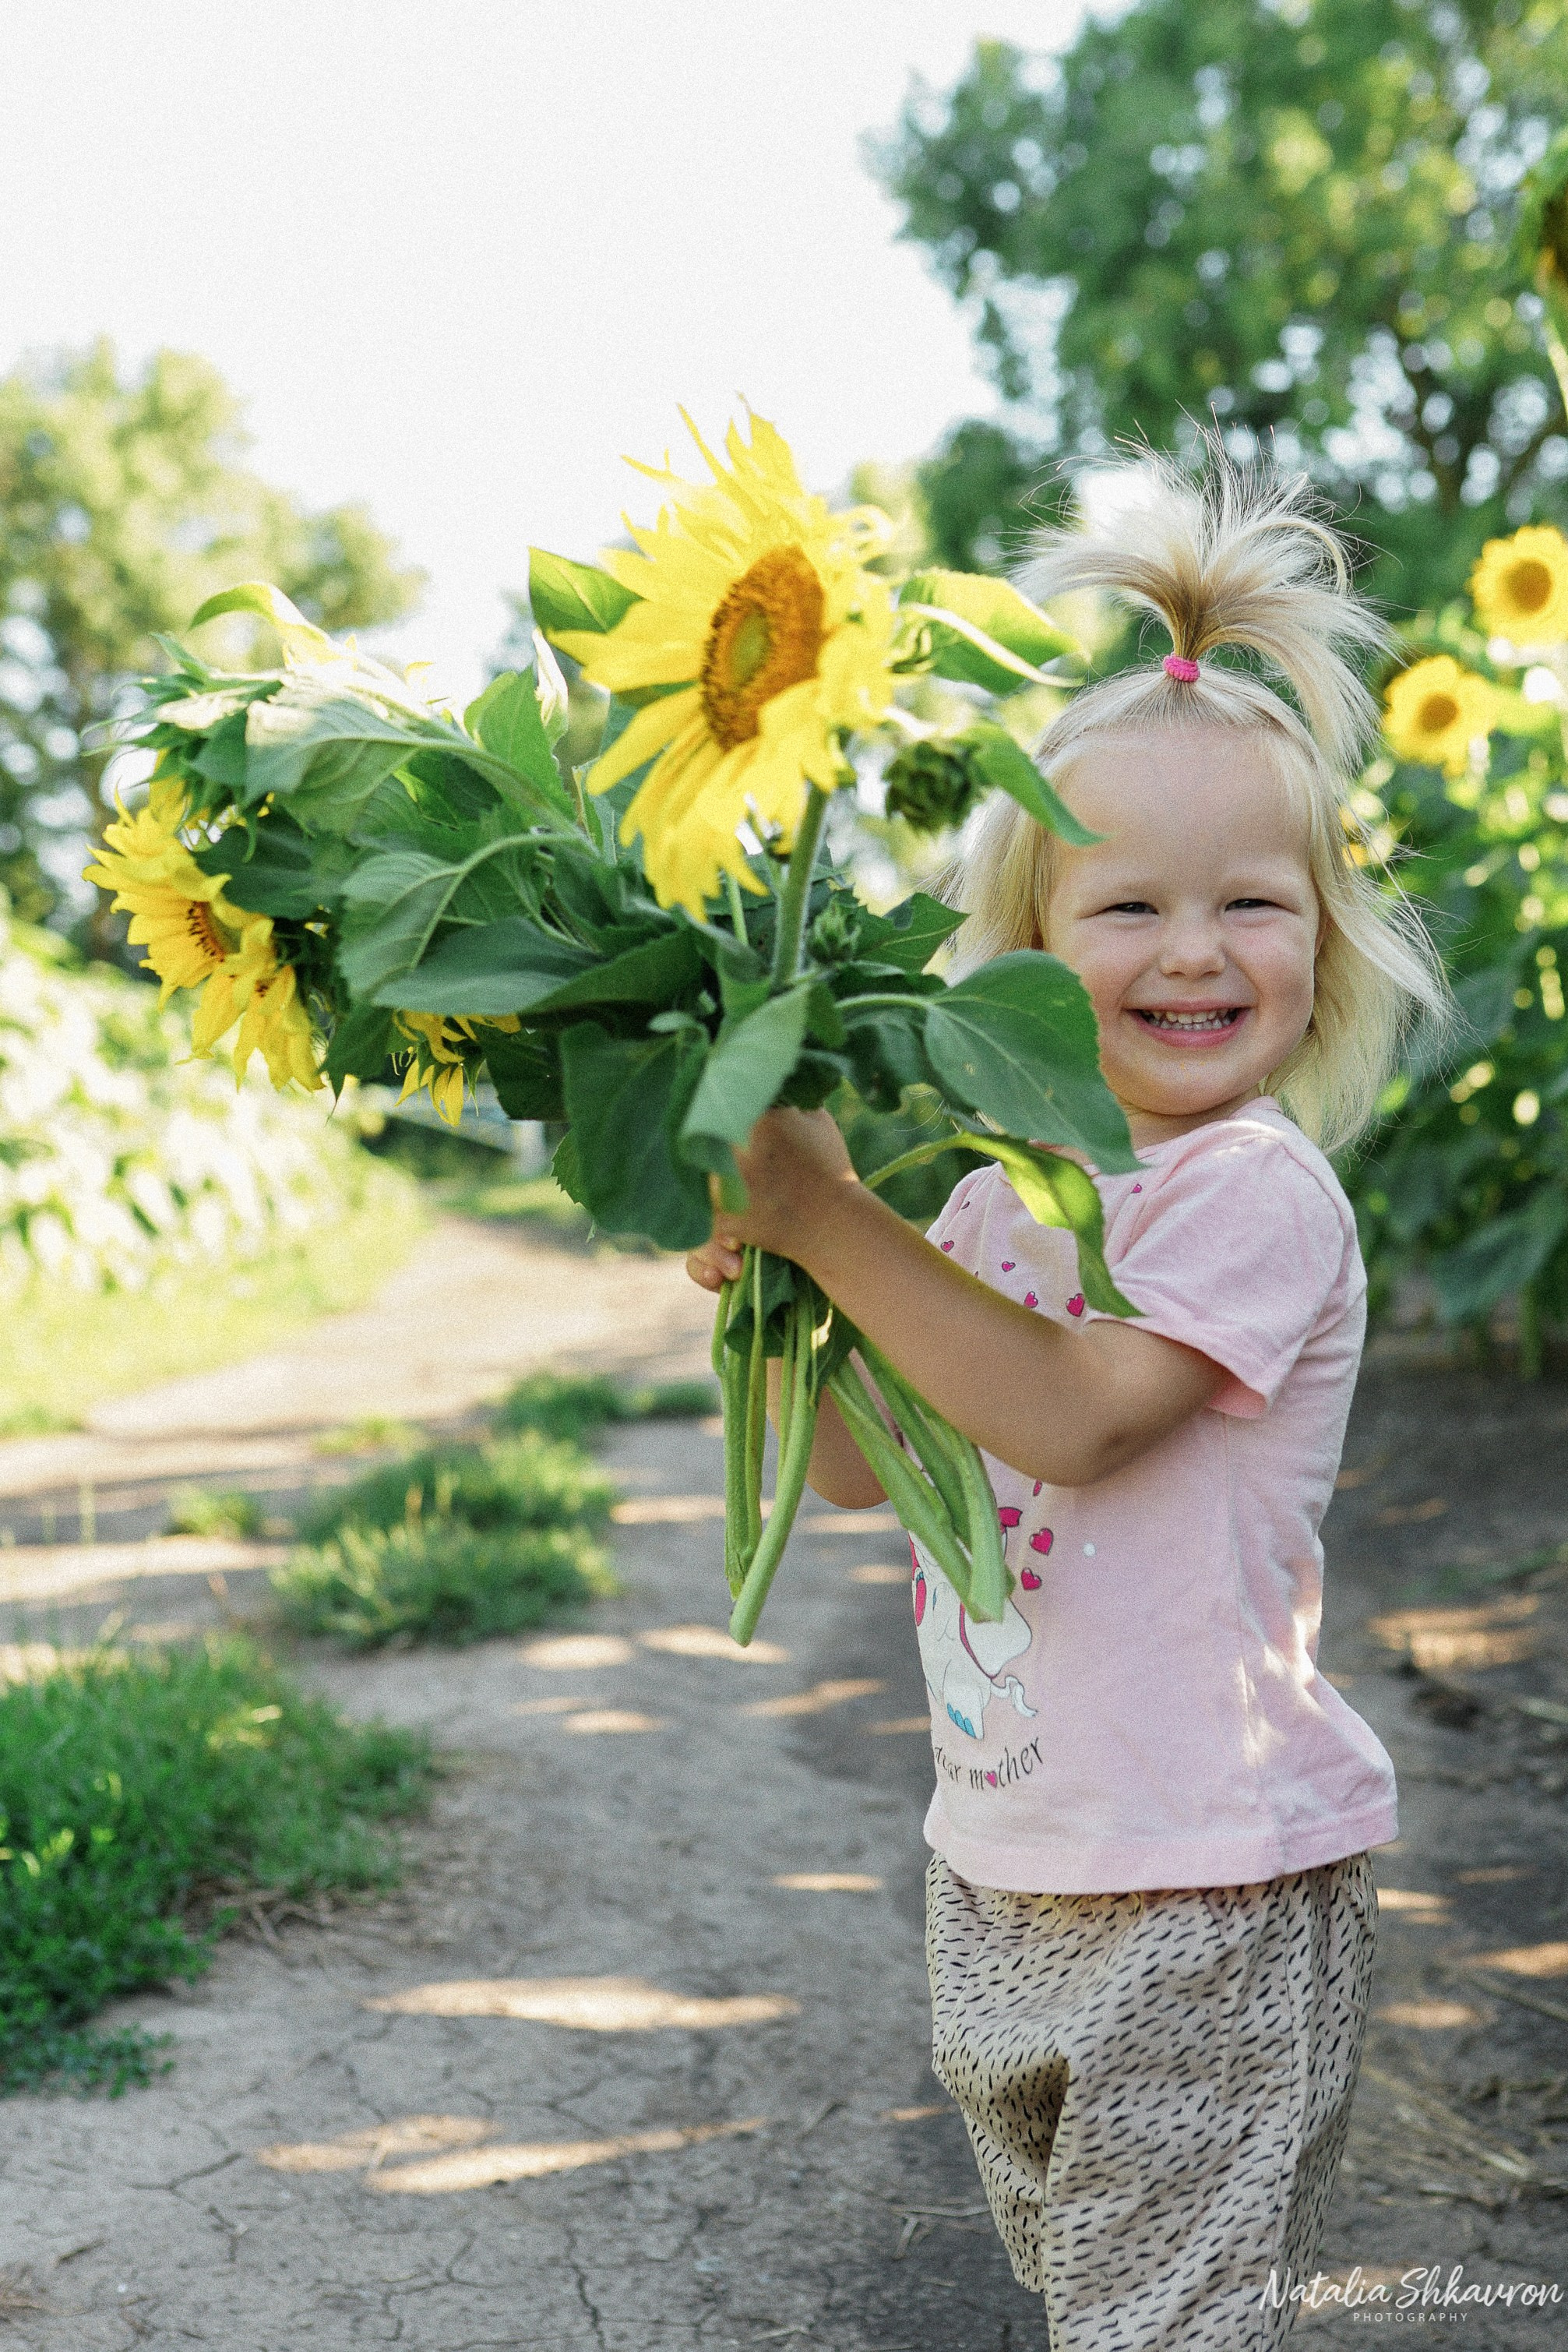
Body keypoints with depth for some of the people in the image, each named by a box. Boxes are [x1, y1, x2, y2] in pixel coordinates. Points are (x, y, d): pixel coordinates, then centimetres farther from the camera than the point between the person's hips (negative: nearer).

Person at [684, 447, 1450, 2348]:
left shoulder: (1257, 1190, -17)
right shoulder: (1001, 1194, 5)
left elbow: (1069, 1418, -27)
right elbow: (862, 1465, 11)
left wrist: (829, 1212, -24)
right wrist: (764, 1283, -6)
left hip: (1210, 1902, -7)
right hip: (1002, 1870, 7)